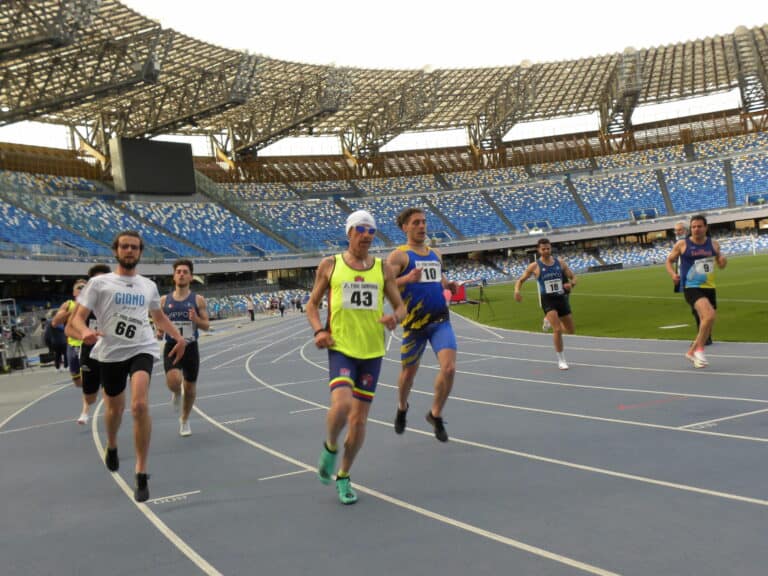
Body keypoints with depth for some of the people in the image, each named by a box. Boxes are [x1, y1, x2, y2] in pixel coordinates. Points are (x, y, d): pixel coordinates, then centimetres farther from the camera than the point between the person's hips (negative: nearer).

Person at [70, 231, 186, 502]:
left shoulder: (149, 286, 11)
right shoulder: (99, 283, 1)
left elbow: (159, 316, 27)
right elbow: (77, 318, -4)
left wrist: (178, 336, 12)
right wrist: (85, 332, -28)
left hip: (141, 350, 0)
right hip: (110, 353, 0)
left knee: (140, 405, -20)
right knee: (115, 409, 16)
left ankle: (141, 474, -10)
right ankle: (111, 446, 53)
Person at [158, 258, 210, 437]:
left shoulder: (198, 300, -1)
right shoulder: (164, 300, 4)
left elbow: (206, 325, 0)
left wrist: (196, 319, -21)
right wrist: (159, 331, -9)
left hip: (191, 348, 0)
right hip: (171, 348, 0)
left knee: (190, 387, 10)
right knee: (174, 381, -25)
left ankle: (184, 420, 35)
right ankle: (176, 393, 14)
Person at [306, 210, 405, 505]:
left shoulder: (383, 268, 6)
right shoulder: (330, 265, 2)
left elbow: (400, 306, 10)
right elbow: (312, 304, 8)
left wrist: (394, 317, -13)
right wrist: (319, 330, -10)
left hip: (372, 351, 3)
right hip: (341, 348, -2)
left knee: (359, 420, 6)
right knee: (341, 405, -25)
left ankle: (343, 477, 27)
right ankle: (330, 447, 9)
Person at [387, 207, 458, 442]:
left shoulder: (435, 254, 13)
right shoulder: (399, 255, -7)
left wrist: (448, 285, 8)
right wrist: (407, 279, -33)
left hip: (440, 321, 4)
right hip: (415, 323, -4)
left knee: (449, 368, -12)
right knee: (409, 372, 13)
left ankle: (435, 414, 10)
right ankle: (402, 408, 43)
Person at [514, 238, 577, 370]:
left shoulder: (560, 262, 2)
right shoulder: (535, 266, -6)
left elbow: (573, 277, 7)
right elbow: (520, 280, 2)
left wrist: (571, 284, -18)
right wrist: (517, 290, -20)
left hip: (562, 298, 4)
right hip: (548, 300, -4)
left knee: (570, 330, 16)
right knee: (557, 330, -19)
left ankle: (551, 322, 49)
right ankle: (561, 360, -4)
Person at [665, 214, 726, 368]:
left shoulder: (713, 244, 7)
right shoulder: (682, 244, -3)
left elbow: (720, 264, 19)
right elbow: (669, 260, 8)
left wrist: (723, 261, -5)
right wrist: (673, 274, -11)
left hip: (709, 288, 6)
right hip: (691, 288, -6)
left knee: (707, 324, 12)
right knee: (709, 315, -28)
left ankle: (692, 351, 32)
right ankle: (699, 348, -11)